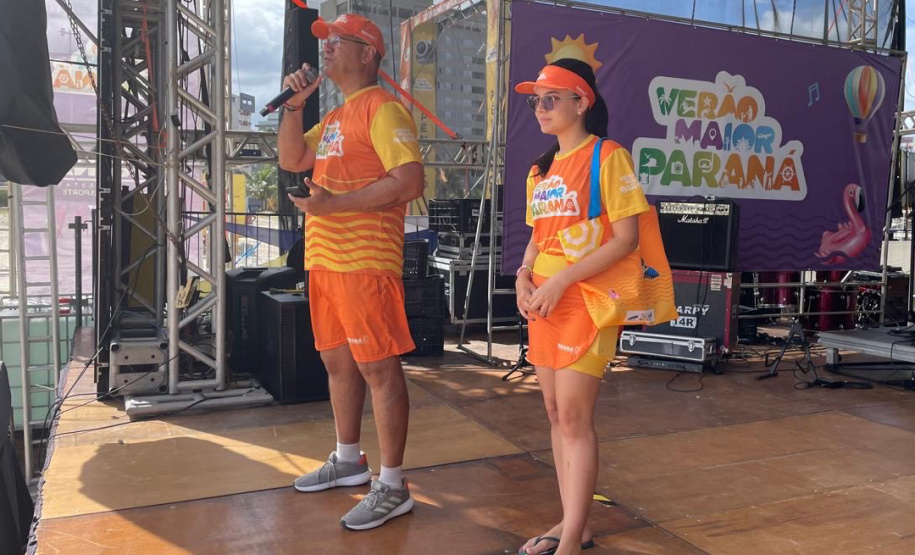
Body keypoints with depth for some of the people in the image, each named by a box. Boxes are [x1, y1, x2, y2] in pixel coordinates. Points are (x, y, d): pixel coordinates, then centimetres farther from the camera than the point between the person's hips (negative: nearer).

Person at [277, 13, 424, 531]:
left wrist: (334, 202, -21)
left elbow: (410, 182, -20)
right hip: (326, 260, 10)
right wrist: (295, 105, 7)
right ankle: (348, 460, 32)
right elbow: (291, 159, 19)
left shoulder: (382, 108, -9)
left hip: (365, 263, -10)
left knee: (379, 368, -4)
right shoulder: (334, 117, 21)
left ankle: (393, 487, 5)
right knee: (338, 361, 16)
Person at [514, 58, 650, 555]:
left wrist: (561, 281, -19)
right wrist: (524, 275, -1)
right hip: (544, 303, 8)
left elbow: (627, 238, -14)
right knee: (556, 415, 10)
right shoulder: (541, 169, 15)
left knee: (574, 416, -7)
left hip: (587, 299, -7)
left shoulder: (607, 157, -8)